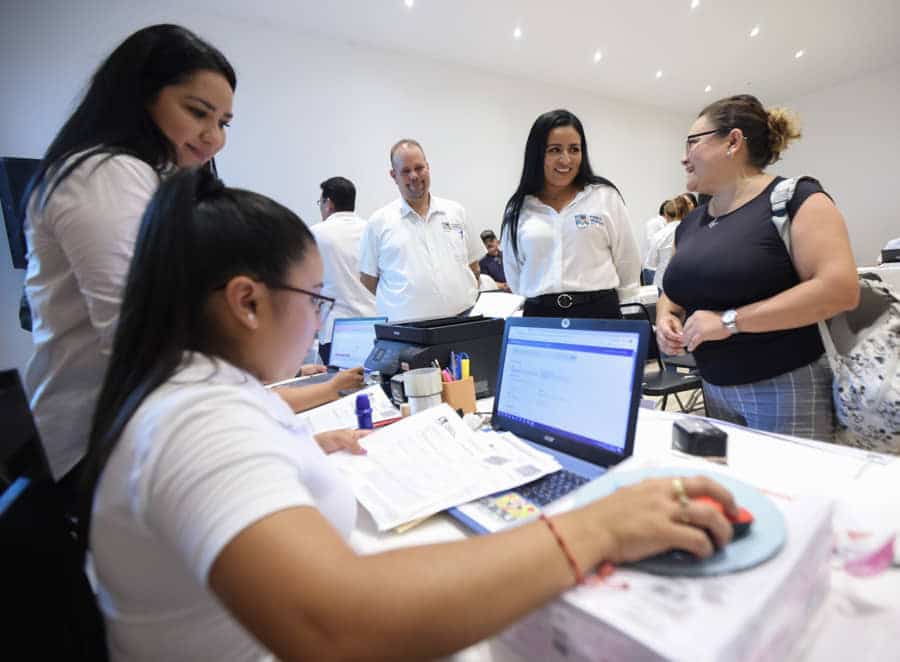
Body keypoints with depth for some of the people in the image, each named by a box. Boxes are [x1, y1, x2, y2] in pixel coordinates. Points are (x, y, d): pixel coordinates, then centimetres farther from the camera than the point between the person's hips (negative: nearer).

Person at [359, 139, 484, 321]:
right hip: (405, 326, -2)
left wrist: (471, 303, 8)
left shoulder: (456, 212, 13)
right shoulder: (379, 222, 4)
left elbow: (473, 268, 17)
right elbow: (368, 283, 6)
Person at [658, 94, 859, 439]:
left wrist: (730, 320, -21)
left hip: (788, 387, -6)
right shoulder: (690, 222, 10)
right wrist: (666, 318, -5)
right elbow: (673, 294, 17)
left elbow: (839, 289, -19)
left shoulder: (795, 198, -9)